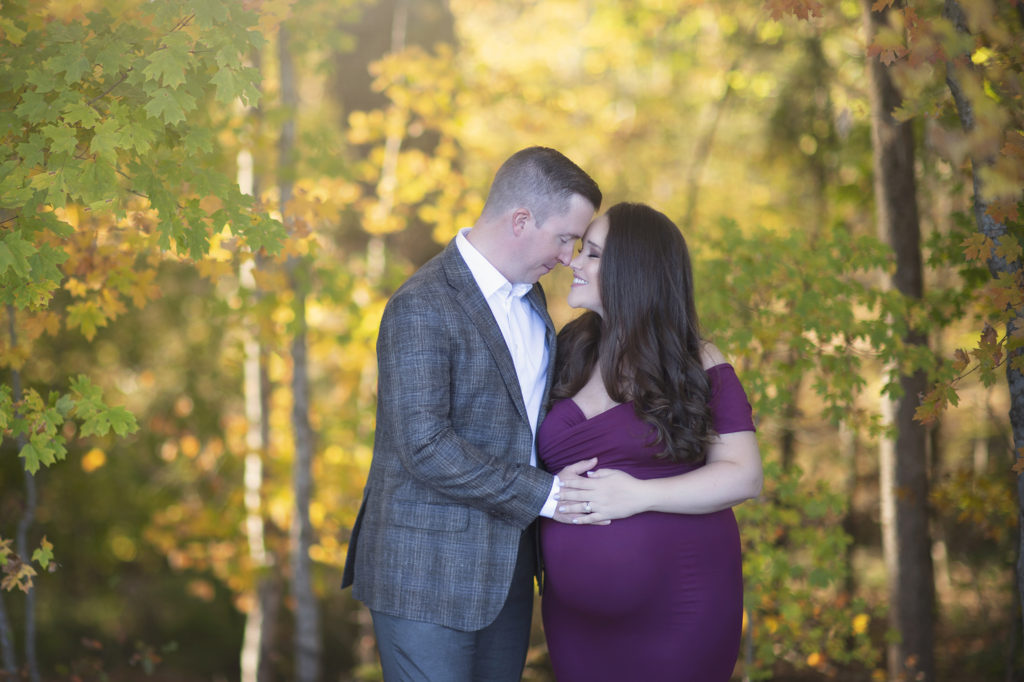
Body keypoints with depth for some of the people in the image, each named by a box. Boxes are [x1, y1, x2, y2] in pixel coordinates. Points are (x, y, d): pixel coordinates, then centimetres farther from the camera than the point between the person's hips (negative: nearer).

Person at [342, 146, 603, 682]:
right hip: (428, 576, -8)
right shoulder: (422, 306, -17)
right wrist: (543, 494, -19)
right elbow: (424, 447, -24)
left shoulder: (527, 295, 12)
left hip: (506, 572, 8)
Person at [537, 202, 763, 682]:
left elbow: (743, 476, -11)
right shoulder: (568, 352, 7)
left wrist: (639, 495, -20)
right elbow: (539, 460, 15)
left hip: (678, 606, -4)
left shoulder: (695, 363, -5)